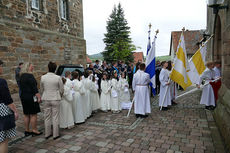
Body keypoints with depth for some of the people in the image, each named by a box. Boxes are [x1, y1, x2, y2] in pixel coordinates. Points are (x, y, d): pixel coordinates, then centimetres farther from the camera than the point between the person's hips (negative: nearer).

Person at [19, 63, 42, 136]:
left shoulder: (22, 76, 11)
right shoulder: (30, 76, -16)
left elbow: (22, 87, 16)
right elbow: (34, 88, -19)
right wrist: (39, 97, -16)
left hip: (23, 96, 9)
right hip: (31, 97, -9)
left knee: (26, 115, 15)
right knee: (33, 115, 0)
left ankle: (27, 130, 24)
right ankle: (34, 130, 8)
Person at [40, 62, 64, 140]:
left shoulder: (43, 77, -4)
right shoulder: (58, 78, -12)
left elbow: (41, 89, 7)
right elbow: (61, 90, -4)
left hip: (46, 99, 3)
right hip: (55, 99, -3)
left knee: (47, 117, 14)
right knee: (55, 117, 7)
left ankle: (47, 134, 26)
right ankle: (55, 135, 16)